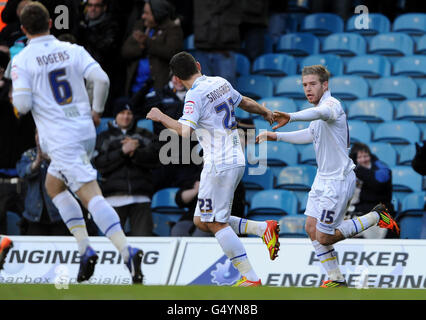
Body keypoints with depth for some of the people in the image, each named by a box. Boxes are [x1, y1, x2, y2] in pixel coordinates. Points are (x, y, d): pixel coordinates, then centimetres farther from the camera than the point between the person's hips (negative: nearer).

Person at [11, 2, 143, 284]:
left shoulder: (22, 61, -5)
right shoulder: (73, 50, 6)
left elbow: (22, 105, -11)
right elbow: (101, 79, -4)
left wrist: (16, 101, 13)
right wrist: (97, 110, 11)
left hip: (60, 139, -6)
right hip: (85, 131, 6)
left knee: (91, 195, -13)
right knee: (53, 185, 24)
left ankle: (127, 251, -30)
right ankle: (85, 248, 12)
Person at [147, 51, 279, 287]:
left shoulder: (195, 94, -13)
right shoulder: (220, 83, 11)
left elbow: (185, 131, -23)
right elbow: (245, 103, 27)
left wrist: (161, 117, -8)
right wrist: (265, 112, 46)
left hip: (219, 165, -9)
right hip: (236, 160, 9)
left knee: (216, 223, -4)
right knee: (202, 221, 14)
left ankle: (250, 278, -6)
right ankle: (263, 228, 8)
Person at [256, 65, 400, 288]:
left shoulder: (331, 104, -18)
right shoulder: (320, 107, 13)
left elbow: (321, 113, -45)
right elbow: (311, 135, 32)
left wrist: (291, 117, -62)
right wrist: (276, 136, 30)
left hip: (338, 181, -10)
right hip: (323, 178, 10)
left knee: (324, 237, -6)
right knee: (312, 228, 5)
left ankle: (376, 217, 8)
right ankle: (336, 279, 14)